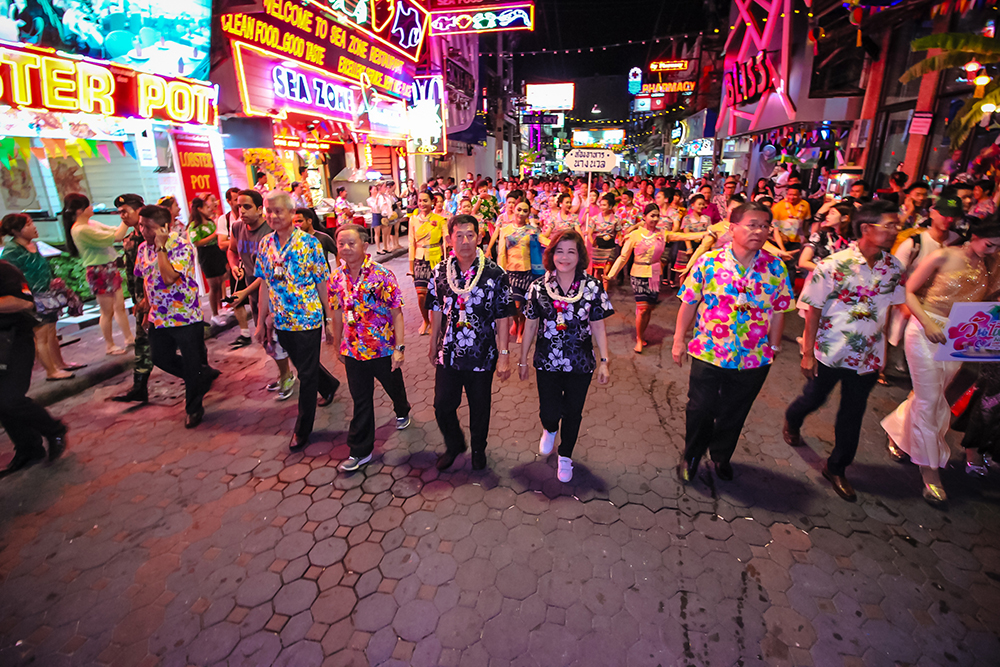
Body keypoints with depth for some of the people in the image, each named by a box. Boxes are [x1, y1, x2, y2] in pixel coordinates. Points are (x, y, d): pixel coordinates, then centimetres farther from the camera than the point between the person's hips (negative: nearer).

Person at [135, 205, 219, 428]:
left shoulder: (182, 246, -18)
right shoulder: (143, 248, 5)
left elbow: (169, 278, -32)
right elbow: (146, 280, 17)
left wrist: (161, 247, -24)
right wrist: (149, 309, 18)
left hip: (186, 316, -7)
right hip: (159, 318, 7)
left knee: (192, 366, 5)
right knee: (161, 358, 16)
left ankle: (194, 408, 23)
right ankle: (205, 376, 34)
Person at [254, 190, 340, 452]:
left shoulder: (309, 243, -11)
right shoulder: (265, 244, 4)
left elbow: (322, 283, -9)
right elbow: (265, 284, 8)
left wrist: (329, 319, -9)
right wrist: (261, 322, 9)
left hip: (308, 319, -5)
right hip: (281, 321, 5)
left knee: (306, 374, 4)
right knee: (303, 366, 21)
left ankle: (303, 429, 19)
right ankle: (330, 384, 51)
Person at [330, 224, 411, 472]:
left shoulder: (382, 274, -15)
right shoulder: (337, 277, -1)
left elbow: (396, 313, -14)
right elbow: (338, 314, 10)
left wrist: (399, 347, -18)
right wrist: (338, 346, 15)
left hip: (383, 348, -2)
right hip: (353, 350, 3)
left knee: (394, 386, 21)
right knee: (360, 400, 9)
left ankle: (402, 412, 54)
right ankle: (360, 451, 22)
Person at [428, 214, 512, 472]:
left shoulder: (495, 274, -11)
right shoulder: (440, 271, -1)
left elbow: (502, 317, -8)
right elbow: (437, 310, 8)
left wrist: (503, 354, -10)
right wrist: (433, 345, 14)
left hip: (482, 356, -2)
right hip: (448, 354, 3)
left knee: (480, 408, 15)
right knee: (442, 406, 11)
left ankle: (478, 449, 42)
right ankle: (454, 445, 41)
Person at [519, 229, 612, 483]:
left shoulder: (592, 287, -6)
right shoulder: (538, 287, -4)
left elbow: (598, 327, -1)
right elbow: (530, 326, 3)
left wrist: (604, 361, -2)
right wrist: (523, 359, 8)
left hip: (580, 364, 0)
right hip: (547, 362, 0)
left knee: (573, 413, 12)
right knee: (549, 413, -1)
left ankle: (565, 457, 39)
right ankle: (549, 430, 39)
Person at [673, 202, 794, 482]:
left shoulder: (776, 267, -3)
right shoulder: (708, 261, -9)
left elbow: (779, 311, 4)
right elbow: (689, 303, -4)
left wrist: (772, 347, 7)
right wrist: (679, 340, -2)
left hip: (754, 359, 2)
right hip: (707, 353, -2)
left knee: (734, 413, 18)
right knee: (700, 409, 11)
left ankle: (721, 456, 44)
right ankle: (692, 456, 37)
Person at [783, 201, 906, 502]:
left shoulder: (893, 267, -1)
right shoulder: (834, 265, -16)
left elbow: (888, 308, 9)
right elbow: (813, 310, -14)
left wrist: (882, 347, 10)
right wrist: (808, 353, -13)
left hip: (868, 355, 4)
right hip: (830, 352, -4)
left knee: (853, 413, 11)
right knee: (814, 398, 15)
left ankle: (837, 467, 28)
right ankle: (791, 421, 49)